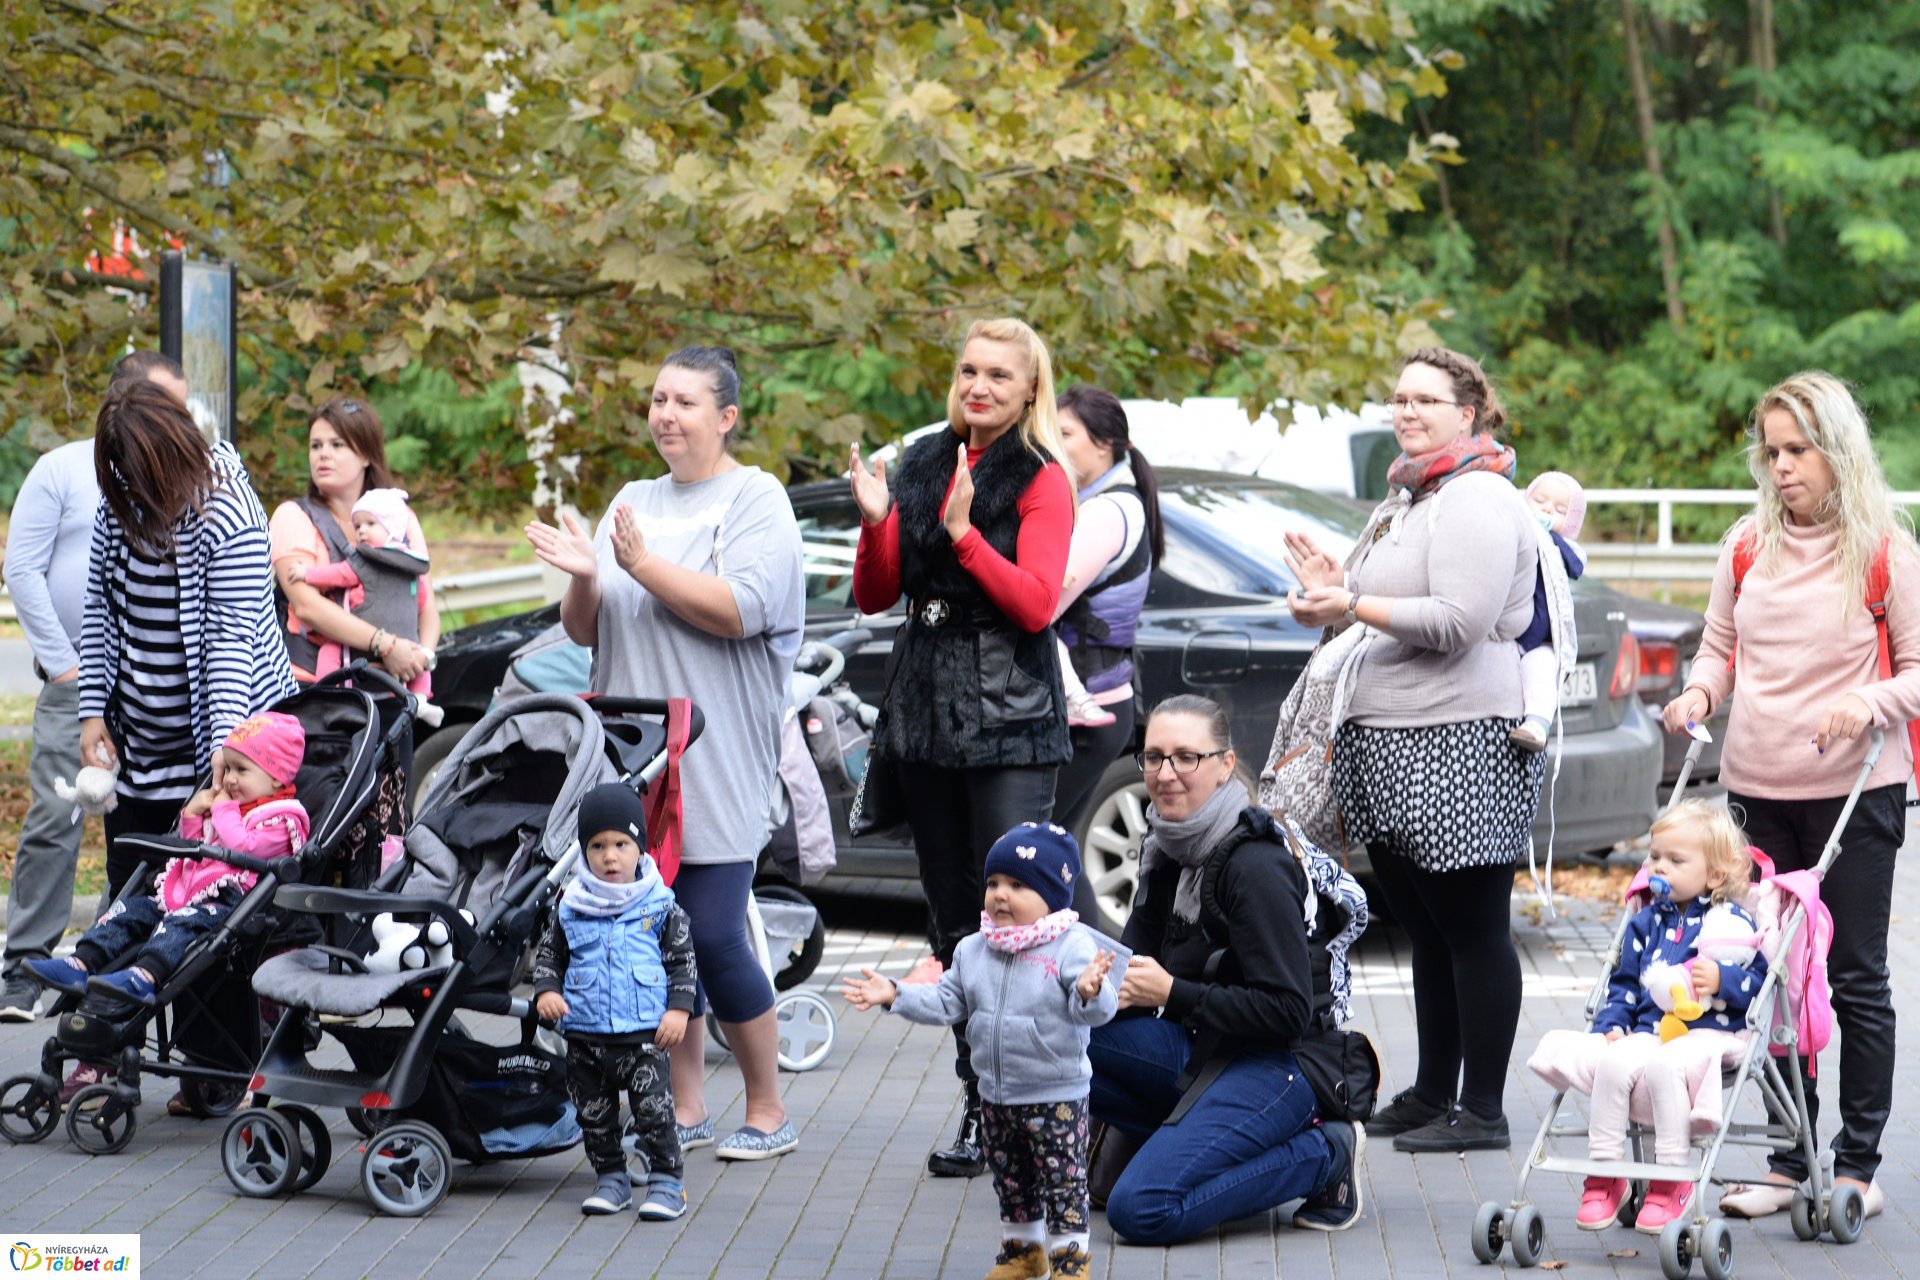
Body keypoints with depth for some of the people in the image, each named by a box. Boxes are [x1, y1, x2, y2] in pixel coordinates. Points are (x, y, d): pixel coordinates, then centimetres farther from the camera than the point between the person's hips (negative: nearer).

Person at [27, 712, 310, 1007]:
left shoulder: (280, 819, -3)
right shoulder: (221, 806, 27)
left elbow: (243, 848, -19)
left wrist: (223, 811, -6)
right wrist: (192, 816, 14)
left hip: (231, 901, -10)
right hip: (185, 893, 10)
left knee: (183, 921, -36)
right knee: (131, 908, -3)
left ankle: (145, 977, -60)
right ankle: (82, 963, -17)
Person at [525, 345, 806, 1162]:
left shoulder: (755, 501, -1)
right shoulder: (634, 501, 18)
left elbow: (739, 610, -17)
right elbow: (583, 631, 16)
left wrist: (644, 565, -19)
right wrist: (583, 578, -5)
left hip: (717, 767, -6)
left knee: (713, 937, -9)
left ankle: (769, 1112, 5)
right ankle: (685, 1110, 15)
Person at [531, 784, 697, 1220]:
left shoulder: (660, 908, -2)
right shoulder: (571, 910, 4)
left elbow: (683, 960, 2)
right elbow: (548, 954, 13)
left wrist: (678, 1008, -7)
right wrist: (546, 990, -4)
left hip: (645, 1036, -3)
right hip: (585, 1037, 3)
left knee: (654, 1111, -7)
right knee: (595, 1116, 11)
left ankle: (666, 1181, 4)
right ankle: (611, 1179, 24)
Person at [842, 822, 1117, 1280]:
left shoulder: (1072, 947, -18)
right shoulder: (973, 950, 3)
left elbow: (1097, 1008, -26)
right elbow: (947, 1002, 9)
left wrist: (1090, 992, -48)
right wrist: (894, 995, 1)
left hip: (1056, 1094, -6)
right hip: (996, 1095, 6)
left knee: (1063, 1179, 2)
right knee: (1009, 1178, 19)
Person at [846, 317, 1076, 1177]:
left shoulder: (1040, 480, -2)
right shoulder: (922, 465, 14)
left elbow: (1036, 603, -13)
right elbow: (874, 597, 14)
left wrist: (962, 532, -21)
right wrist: (877, 523, -3)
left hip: (1010, 723, -6)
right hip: (925, 715, 6)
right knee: (954, 927, 9)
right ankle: (981, 1103, 16)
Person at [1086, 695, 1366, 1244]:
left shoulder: (1255, 866, -19)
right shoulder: (1167, 847, 6)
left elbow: (1287, 1013, -21)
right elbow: (1137, 950, 11)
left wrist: (1172, 994, -20)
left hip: (1271, 1067, -8)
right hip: (1194, 1049, 8)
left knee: (1140, 1210, -23)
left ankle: (1323, 1156, -4)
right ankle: (1196, 1141, 2)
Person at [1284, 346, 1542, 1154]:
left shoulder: (1478, 499, -10)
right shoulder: (1404, 499, 22)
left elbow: (1458, 622, -21)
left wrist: (1352, 605, -14)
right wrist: (1333, 590, 9)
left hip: (1460, 743, -10)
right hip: (1390, 739, 10)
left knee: (1473, 930, -5)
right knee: (1425, 931, 14)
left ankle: (1483, 1110, -1)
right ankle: (1431, 1095, 22)